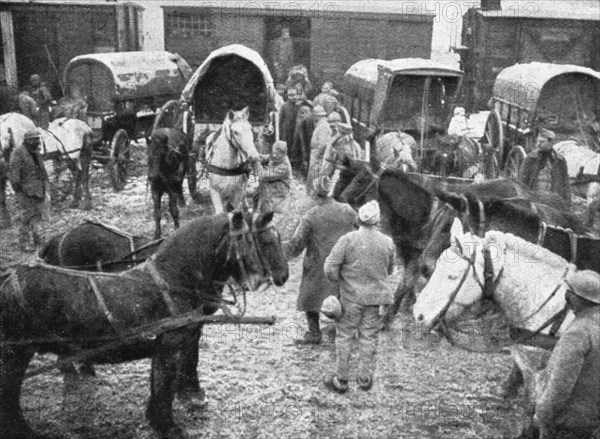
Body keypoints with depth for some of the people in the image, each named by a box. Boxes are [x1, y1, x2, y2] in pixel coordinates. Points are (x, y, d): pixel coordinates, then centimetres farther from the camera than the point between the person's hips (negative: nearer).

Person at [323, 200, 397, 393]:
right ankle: (365, 378, 24)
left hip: (352, 296, -2)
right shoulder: (388, 243, -5)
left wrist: (340, 281, 5)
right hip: (378, 297, 2)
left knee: (344, 336, 10)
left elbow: (330, 268, -13)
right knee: (369, 337, 13)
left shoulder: (347, 240, -13)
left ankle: (341, 380, 16)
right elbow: (390, 270, 8)